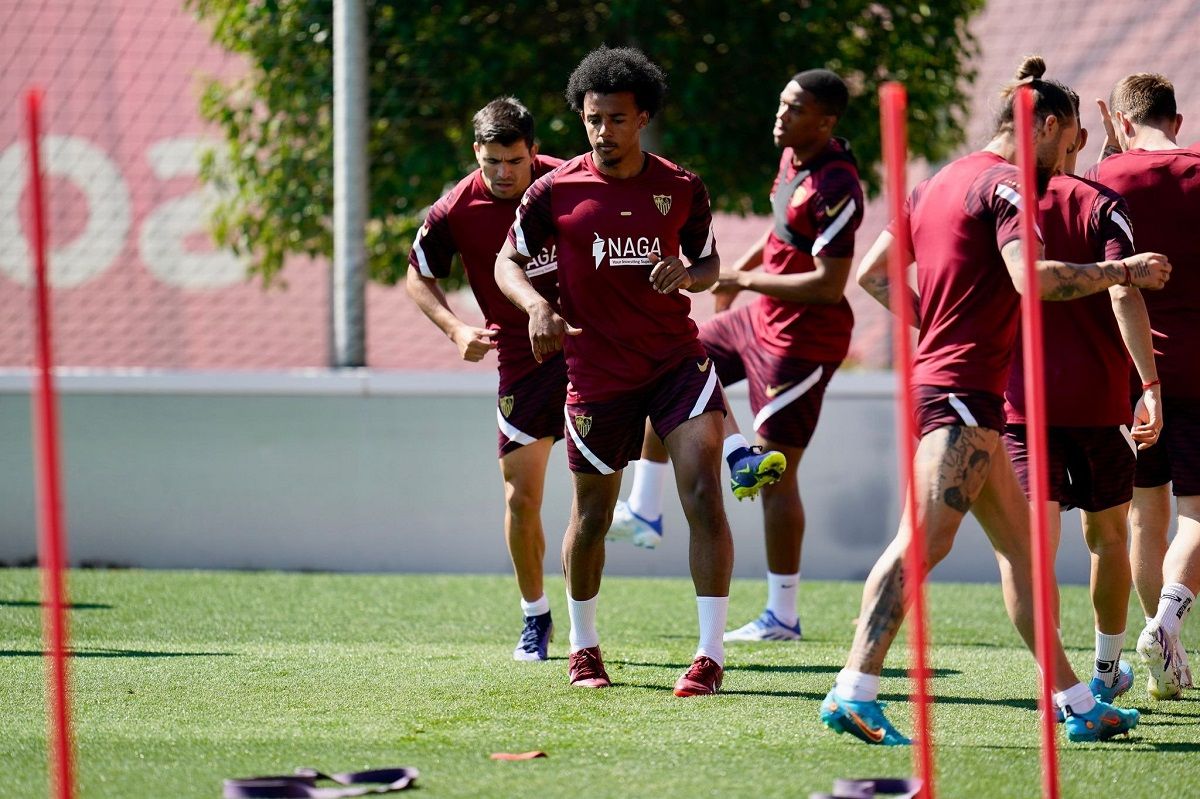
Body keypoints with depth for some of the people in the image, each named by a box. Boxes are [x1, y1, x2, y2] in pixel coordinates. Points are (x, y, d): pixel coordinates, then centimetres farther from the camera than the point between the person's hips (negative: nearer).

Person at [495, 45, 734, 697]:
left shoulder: (682, 189, 0)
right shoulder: (556, 191, -5)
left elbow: (710, 263, 13)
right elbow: (508, 261, 4)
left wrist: (688, 274, -11)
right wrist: (538, 307, -16)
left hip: (677, 359, 0)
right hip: (597, 370, 0)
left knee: (704, 493, -15)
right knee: (592, 513, 9)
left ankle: (711, 655, -13)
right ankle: (583, 649, 31)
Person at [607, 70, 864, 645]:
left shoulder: (835, 187, -25)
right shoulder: (792, 158, 4)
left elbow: (830, 285, -28)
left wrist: (744, 280, -23)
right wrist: (740, 269, 17)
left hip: (800, 339, -10)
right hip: (763, 319, 10)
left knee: (776, 472, -7)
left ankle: (783, 615, 0)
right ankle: (644, 509, 24)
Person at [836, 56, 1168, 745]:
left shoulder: (941, 183, 18)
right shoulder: (1004, 184, -10)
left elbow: (873, 273, 20)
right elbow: (1031, 277, -25)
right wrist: (1123, 272, -15)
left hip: (938, 374, 11)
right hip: (965, 390, -11)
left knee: (1021, 545, 13)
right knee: (924, 541, -17)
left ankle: (1076, 703, 16)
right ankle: (855, 691, -24)